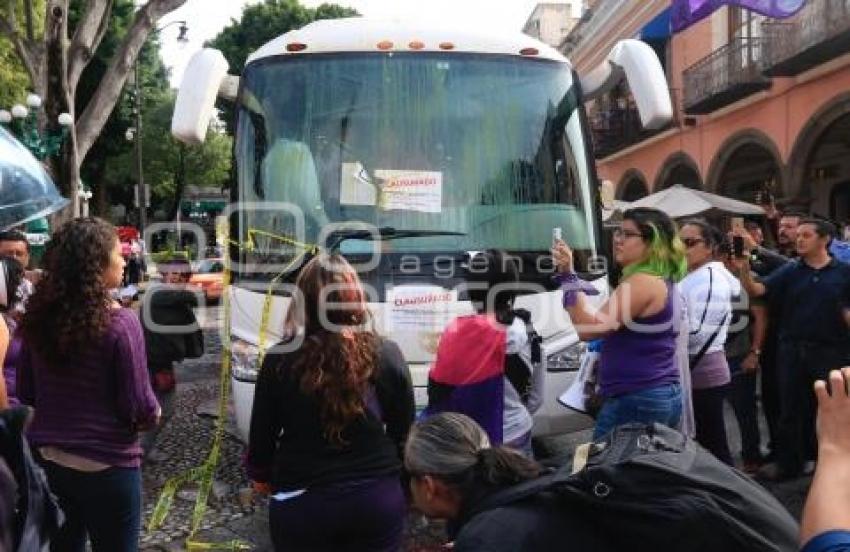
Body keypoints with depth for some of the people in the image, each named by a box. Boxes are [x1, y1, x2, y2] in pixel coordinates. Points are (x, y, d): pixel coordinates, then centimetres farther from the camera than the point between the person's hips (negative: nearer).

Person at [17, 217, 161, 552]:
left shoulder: (37, 317, -3)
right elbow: (140, 408, -18)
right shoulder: (119, 323, -20)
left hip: (47, 459, 6)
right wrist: (153, 414, 4)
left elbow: (26, 395, 7)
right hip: (105, 465, -5)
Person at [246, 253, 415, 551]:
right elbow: (404, 432, 0)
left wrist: (260, 475, 18)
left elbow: (262, 435, -1)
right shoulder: (386, 355, -9)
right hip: (378, 498, 1)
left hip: (301, 504, 0)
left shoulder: (280, 360, -11)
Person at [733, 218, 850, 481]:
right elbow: (756, 290, -10)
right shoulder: (789, 271, 2)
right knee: (790, 410, 9)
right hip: (792, 349, 1)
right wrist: (743, 270, -27)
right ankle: (788, 462, 21)